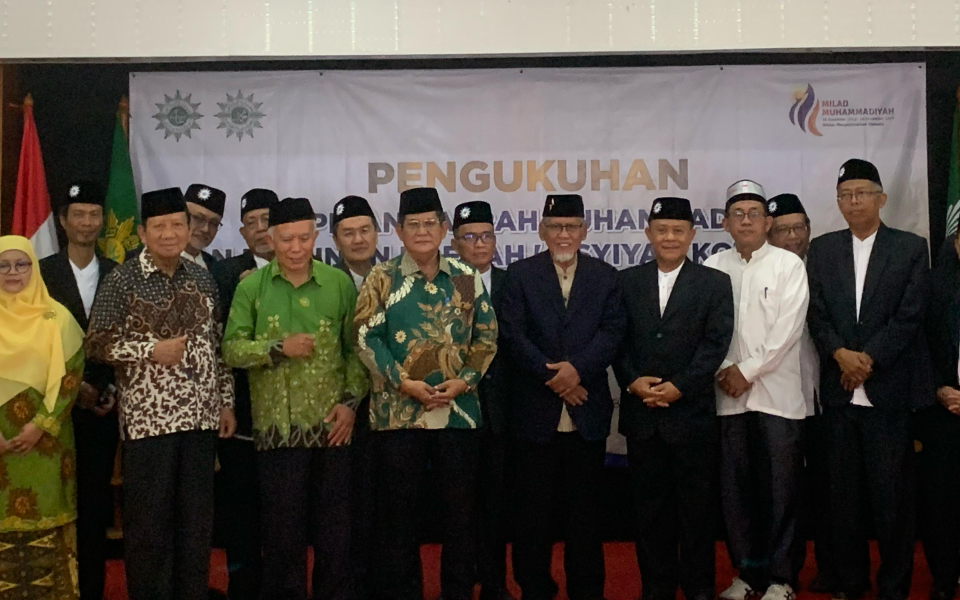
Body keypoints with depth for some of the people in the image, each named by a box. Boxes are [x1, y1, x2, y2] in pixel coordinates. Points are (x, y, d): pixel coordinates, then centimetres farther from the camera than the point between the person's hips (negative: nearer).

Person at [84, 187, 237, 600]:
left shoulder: (202, 278, 10)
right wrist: (151, 350, -17)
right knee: (148, 522, 2)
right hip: (148, 417, -4)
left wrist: (226, 401, 10)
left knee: (197, 520, 10)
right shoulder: (122, 280, -4)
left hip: (200, 416, 4)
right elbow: (96, 344, -6)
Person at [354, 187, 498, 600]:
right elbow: (366, 337, -5)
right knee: (398, 512, 6)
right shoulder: (381, 278, 1)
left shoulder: (466, 278, 7)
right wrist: (404, 382, -14)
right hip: (397, 411, -2)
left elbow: (486, 335, 7)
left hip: (459, 410, 2)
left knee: (459, 509, 9)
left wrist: (465, 380, -7)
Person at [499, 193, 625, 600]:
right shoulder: (520, 274, 3)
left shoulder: (605, 276, 8)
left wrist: (577, 368, -17)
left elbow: (613, 331, -2)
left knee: (586, 507, 8)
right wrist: (552, 376, -13)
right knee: (534, 508, 6)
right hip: (535, 410, -1)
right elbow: (512, 335, -5)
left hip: (587, 412, 1)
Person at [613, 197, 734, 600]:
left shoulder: (714, 283, 3)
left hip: (692, 413, -2)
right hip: (641, 415, 2)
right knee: (650, 507, 8)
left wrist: (679, 386, -14)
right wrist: (632, 382, -11)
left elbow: (716, 343, -5)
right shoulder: (626, 281, 9)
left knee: (696, 507, 5)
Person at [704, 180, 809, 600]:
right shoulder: (713, 268, 9)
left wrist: (747, 371, -10)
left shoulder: (789, 265, 2)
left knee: (781, 488, 0)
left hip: (777, 395, -2)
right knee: (734, 488, 6)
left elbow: (787, 328, -7)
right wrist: (723, 372, -6)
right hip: (727, 396, 3)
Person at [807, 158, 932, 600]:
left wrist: (868, 358, -12)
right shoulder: (822, 249, 11)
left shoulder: (911, 248, 3)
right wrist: (840, 354, -11)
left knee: (892, 493, 0)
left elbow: (910, 314, -4)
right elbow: (817, 314, 5)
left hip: (889, 389, -2)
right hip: (839, 390, 3)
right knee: (843, 492, 8)